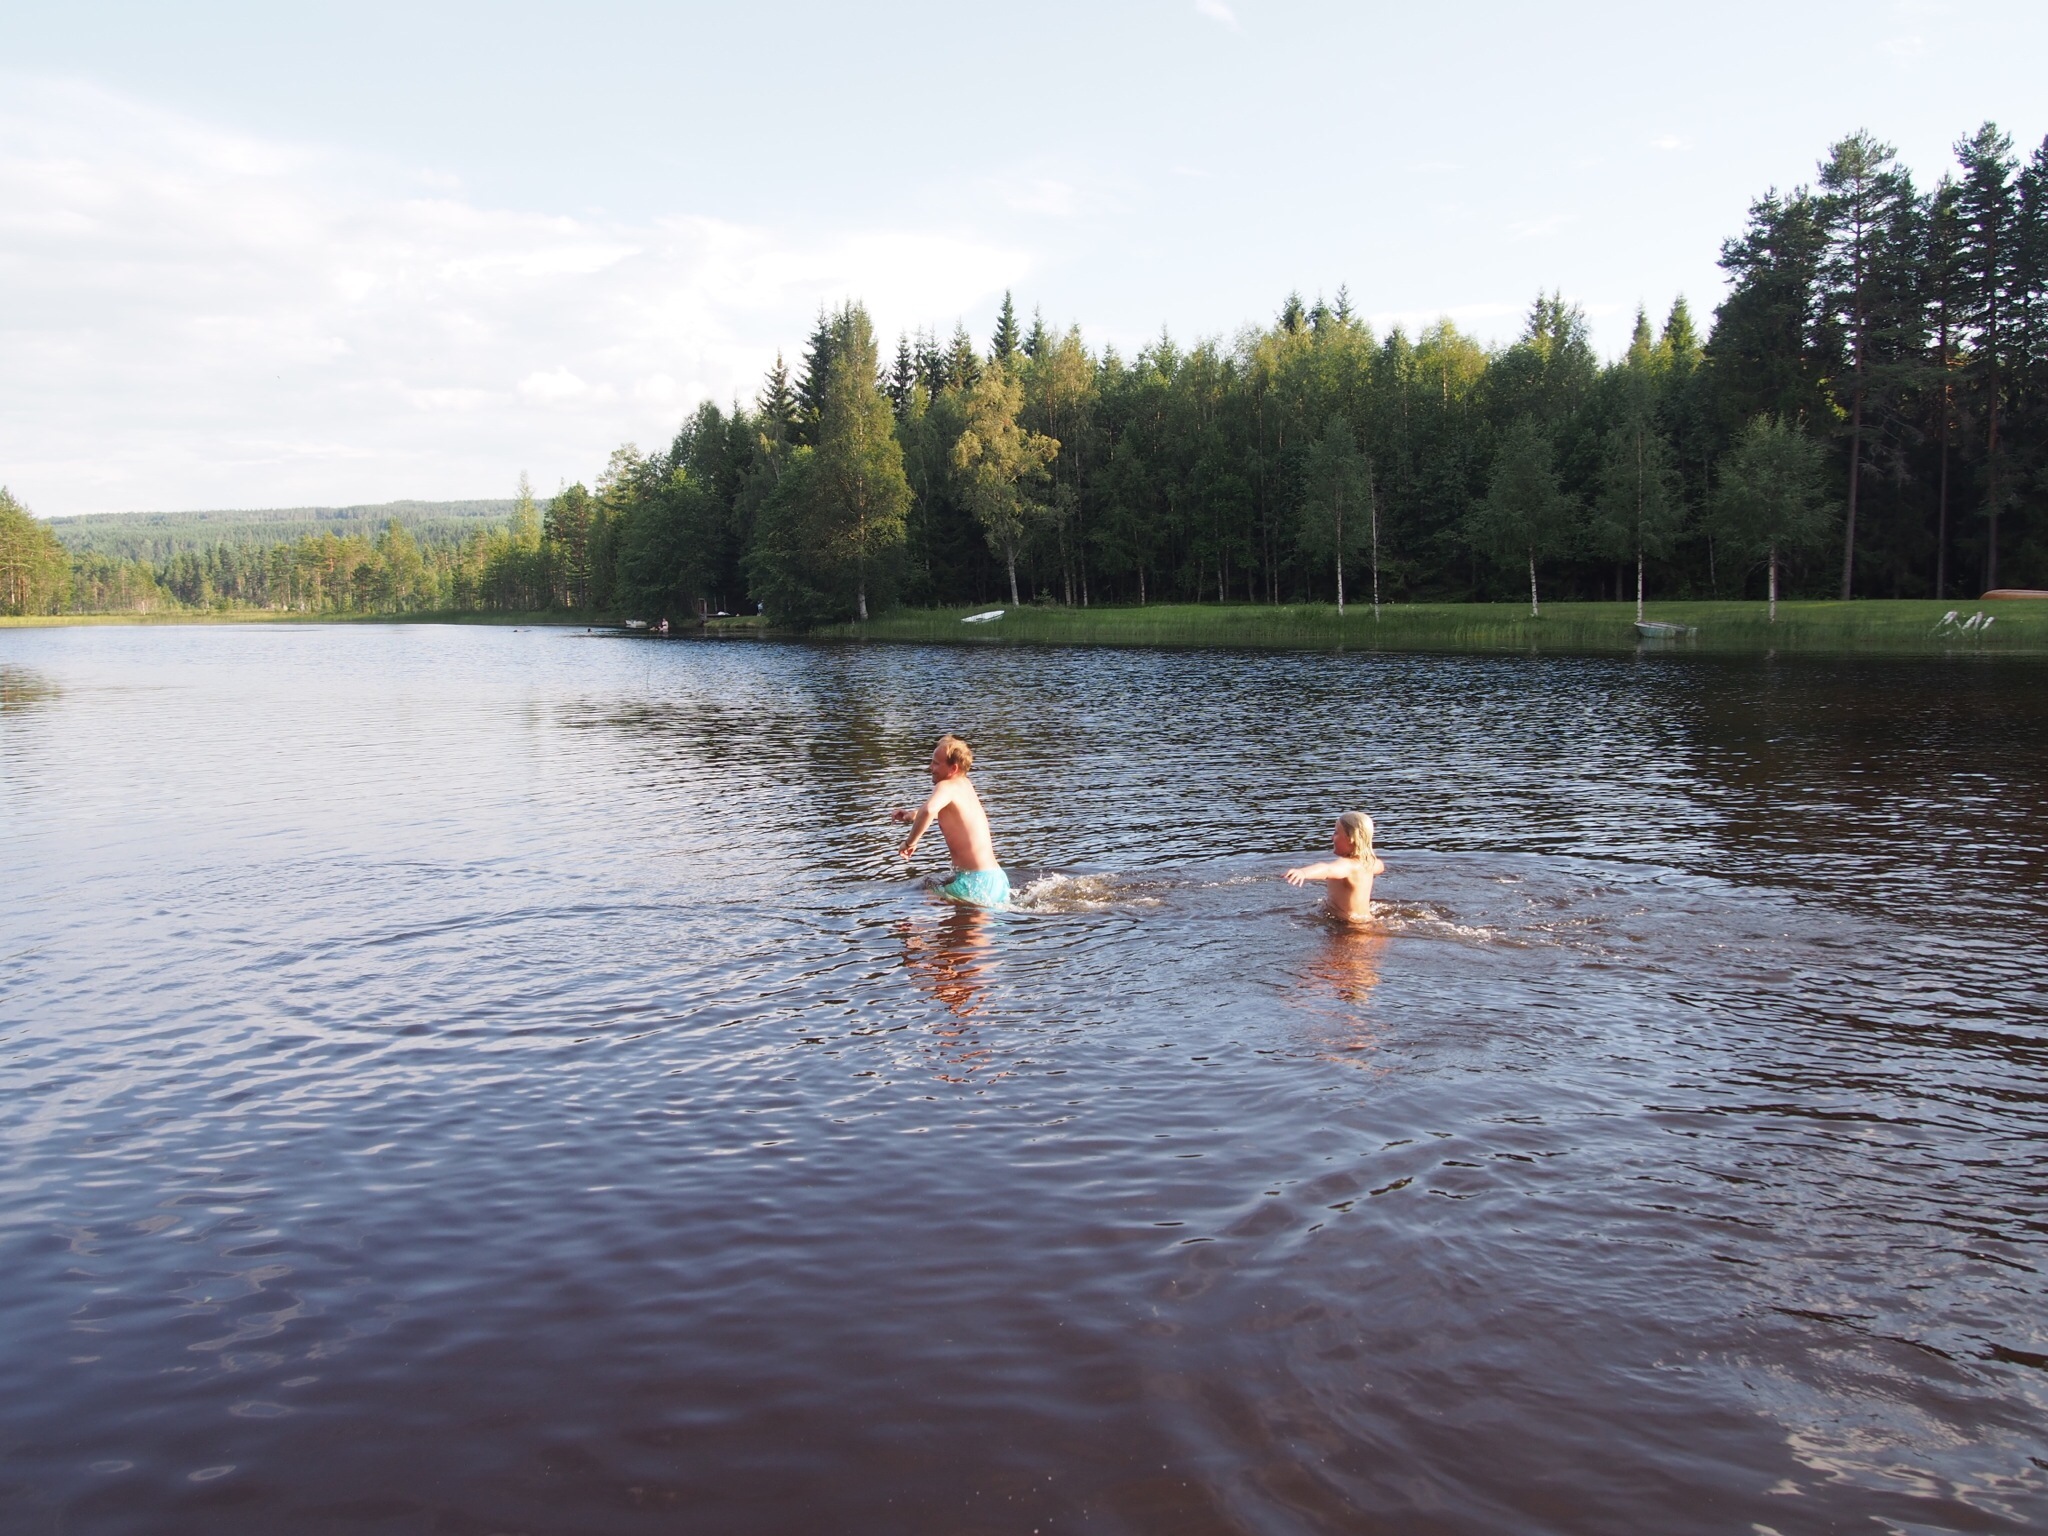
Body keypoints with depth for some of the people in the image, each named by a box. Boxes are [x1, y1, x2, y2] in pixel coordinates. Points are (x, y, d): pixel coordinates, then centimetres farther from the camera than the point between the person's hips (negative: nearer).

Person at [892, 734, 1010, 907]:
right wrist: (912, 815, 22)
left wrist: (911, 842, -21)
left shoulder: (946, 786, -12)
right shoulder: (965, 784, 15)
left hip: (976, 882, -10)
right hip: (997, 878, 10)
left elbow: (929, 810, -36)